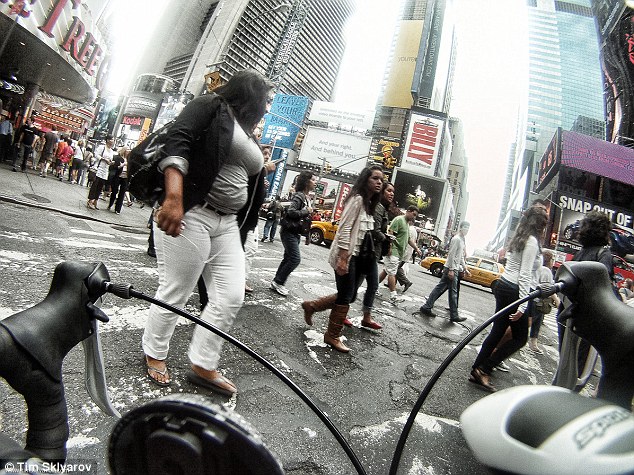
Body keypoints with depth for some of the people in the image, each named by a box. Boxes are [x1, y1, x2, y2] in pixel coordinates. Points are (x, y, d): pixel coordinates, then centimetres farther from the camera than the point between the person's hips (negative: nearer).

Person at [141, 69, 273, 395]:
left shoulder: (249, 136, 22)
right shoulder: (211, 107, 0)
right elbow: (177, 142, -16)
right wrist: (173, 197, -28)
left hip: (227, 224, 8)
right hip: (190, 215, -8)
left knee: (231, 297, 4)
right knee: (175, 292, 3)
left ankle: (203, 366, 20)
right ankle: (154, 355, 27)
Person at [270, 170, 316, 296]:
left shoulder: (305, 197, 14)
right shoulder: (299, 195, -14)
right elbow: (291, 211, -25)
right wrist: (307, 212, -18)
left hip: (295, 233, 10)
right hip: (289, 232, -10)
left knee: (288, 258, 11)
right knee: (295, 259, -11)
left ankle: (277, 282, 20)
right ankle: (278, 282, 0)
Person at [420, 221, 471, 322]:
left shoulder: (461, 240, 19)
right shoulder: (456, 239, -11)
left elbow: (461, 257, 26)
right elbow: (451, 255, -18)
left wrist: (465, 269, 23)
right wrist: (451, 270, -22)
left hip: (455, 269, 9)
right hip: (451, 269, -9)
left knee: (440, 288, 8)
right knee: (453, 292, -4)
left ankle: (427, 307, 10)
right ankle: (454, 315, 2)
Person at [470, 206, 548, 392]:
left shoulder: (519, 238, 15)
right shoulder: (532, 241, -12)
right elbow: (525, 275, -18)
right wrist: (523, 305, -20)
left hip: (503, 286, 9)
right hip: (513, 291, -9)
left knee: (497, 333, 12)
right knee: (520, 338, 4)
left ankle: (477, 371, 16)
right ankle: (484, 370, 1)